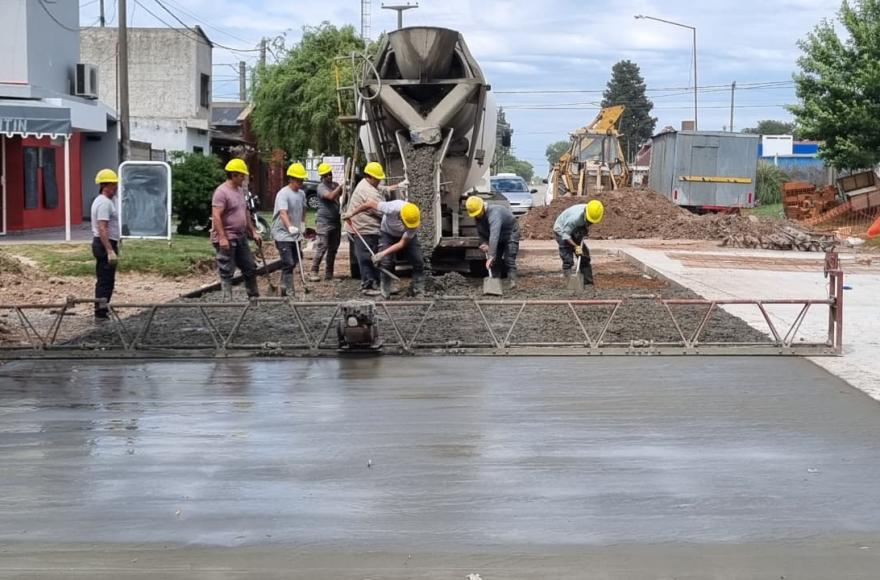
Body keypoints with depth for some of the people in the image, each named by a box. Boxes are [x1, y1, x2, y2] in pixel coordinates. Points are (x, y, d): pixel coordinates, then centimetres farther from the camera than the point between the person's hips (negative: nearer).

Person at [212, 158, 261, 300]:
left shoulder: (240, 191, 15)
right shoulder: (222, 192, -15)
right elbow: (216, 216, -22)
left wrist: (253, 232, 19)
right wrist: (222, 237, -27)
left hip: (241, 237, 9)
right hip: (227, 239, -9)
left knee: (250, 268, 13)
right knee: (227, 273, -3)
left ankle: (254, 297, 24)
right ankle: (227, 300, 2)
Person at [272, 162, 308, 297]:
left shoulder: (301, 193, 8)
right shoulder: (283, 194, -19)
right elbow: (283, 213, -34)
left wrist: (302, 223, 17)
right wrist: (290, 227, -48)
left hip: (295, 234, 8)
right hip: (283, 234, -8)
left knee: (294, 262, 14)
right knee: (288, 264, -12)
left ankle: (284, 288, 28)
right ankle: (289, 292, -10)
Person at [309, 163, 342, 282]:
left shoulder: (335, 185, 13)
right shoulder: (321, 187, -9)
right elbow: (331, 196, -26)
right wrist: (341, 186, -26)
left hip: (336, 221, 7)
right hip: (324, 222, -7)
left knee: (333, 249, 8)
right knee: (322, 247, -12)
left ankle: (329, 273, 15)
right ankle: (314, 272, -7)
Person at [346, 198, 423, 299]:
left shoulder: (415, 221, -35)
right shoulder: (392, 208, -41)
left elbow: (402, 243, -29)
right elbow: (369, 203, -25)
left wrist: (383, 253, -37)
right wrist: (351, 214, -13)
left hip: (406, 237, 1)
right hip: (388, 233, -1)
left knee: (418, 262, -12)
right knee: (386, 262, -16)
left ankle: (419, 292, -1)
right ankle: (384, 295, -6)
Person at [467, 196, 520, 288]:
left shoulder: (494, 213, -41)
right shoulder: (478, 217, -13)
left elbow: (494, 235, -50)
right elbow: (480, 233, 2)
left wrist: (491, 256, -56)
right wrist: (484, 243, -21)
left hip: (510, 233, -8)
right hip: (499, 238, 8)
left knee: (509, 259, -19)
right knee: (495, 261, 2)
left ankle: (512, 282, -20)